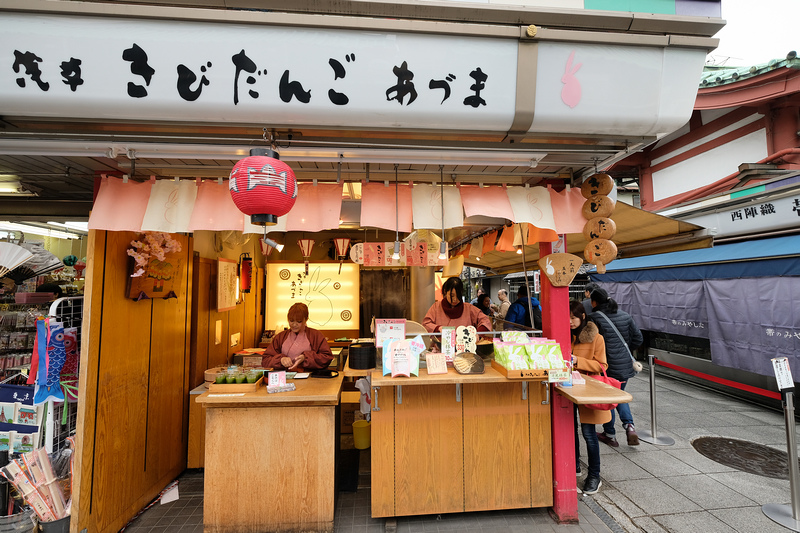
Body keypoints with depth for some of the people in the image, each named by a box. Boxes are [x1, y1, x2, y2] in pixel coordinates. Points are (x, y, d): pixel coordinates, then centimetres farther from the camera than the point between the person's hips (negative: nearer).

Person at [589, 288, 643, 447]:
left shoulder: (594, 318, -16)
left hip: (607, 365, -6)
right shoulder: (625, 316, 3)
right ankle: (629, 425, 7)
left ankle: (610, 435, 22)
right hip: (625, 364, 6)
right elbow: (638, 338, 7)